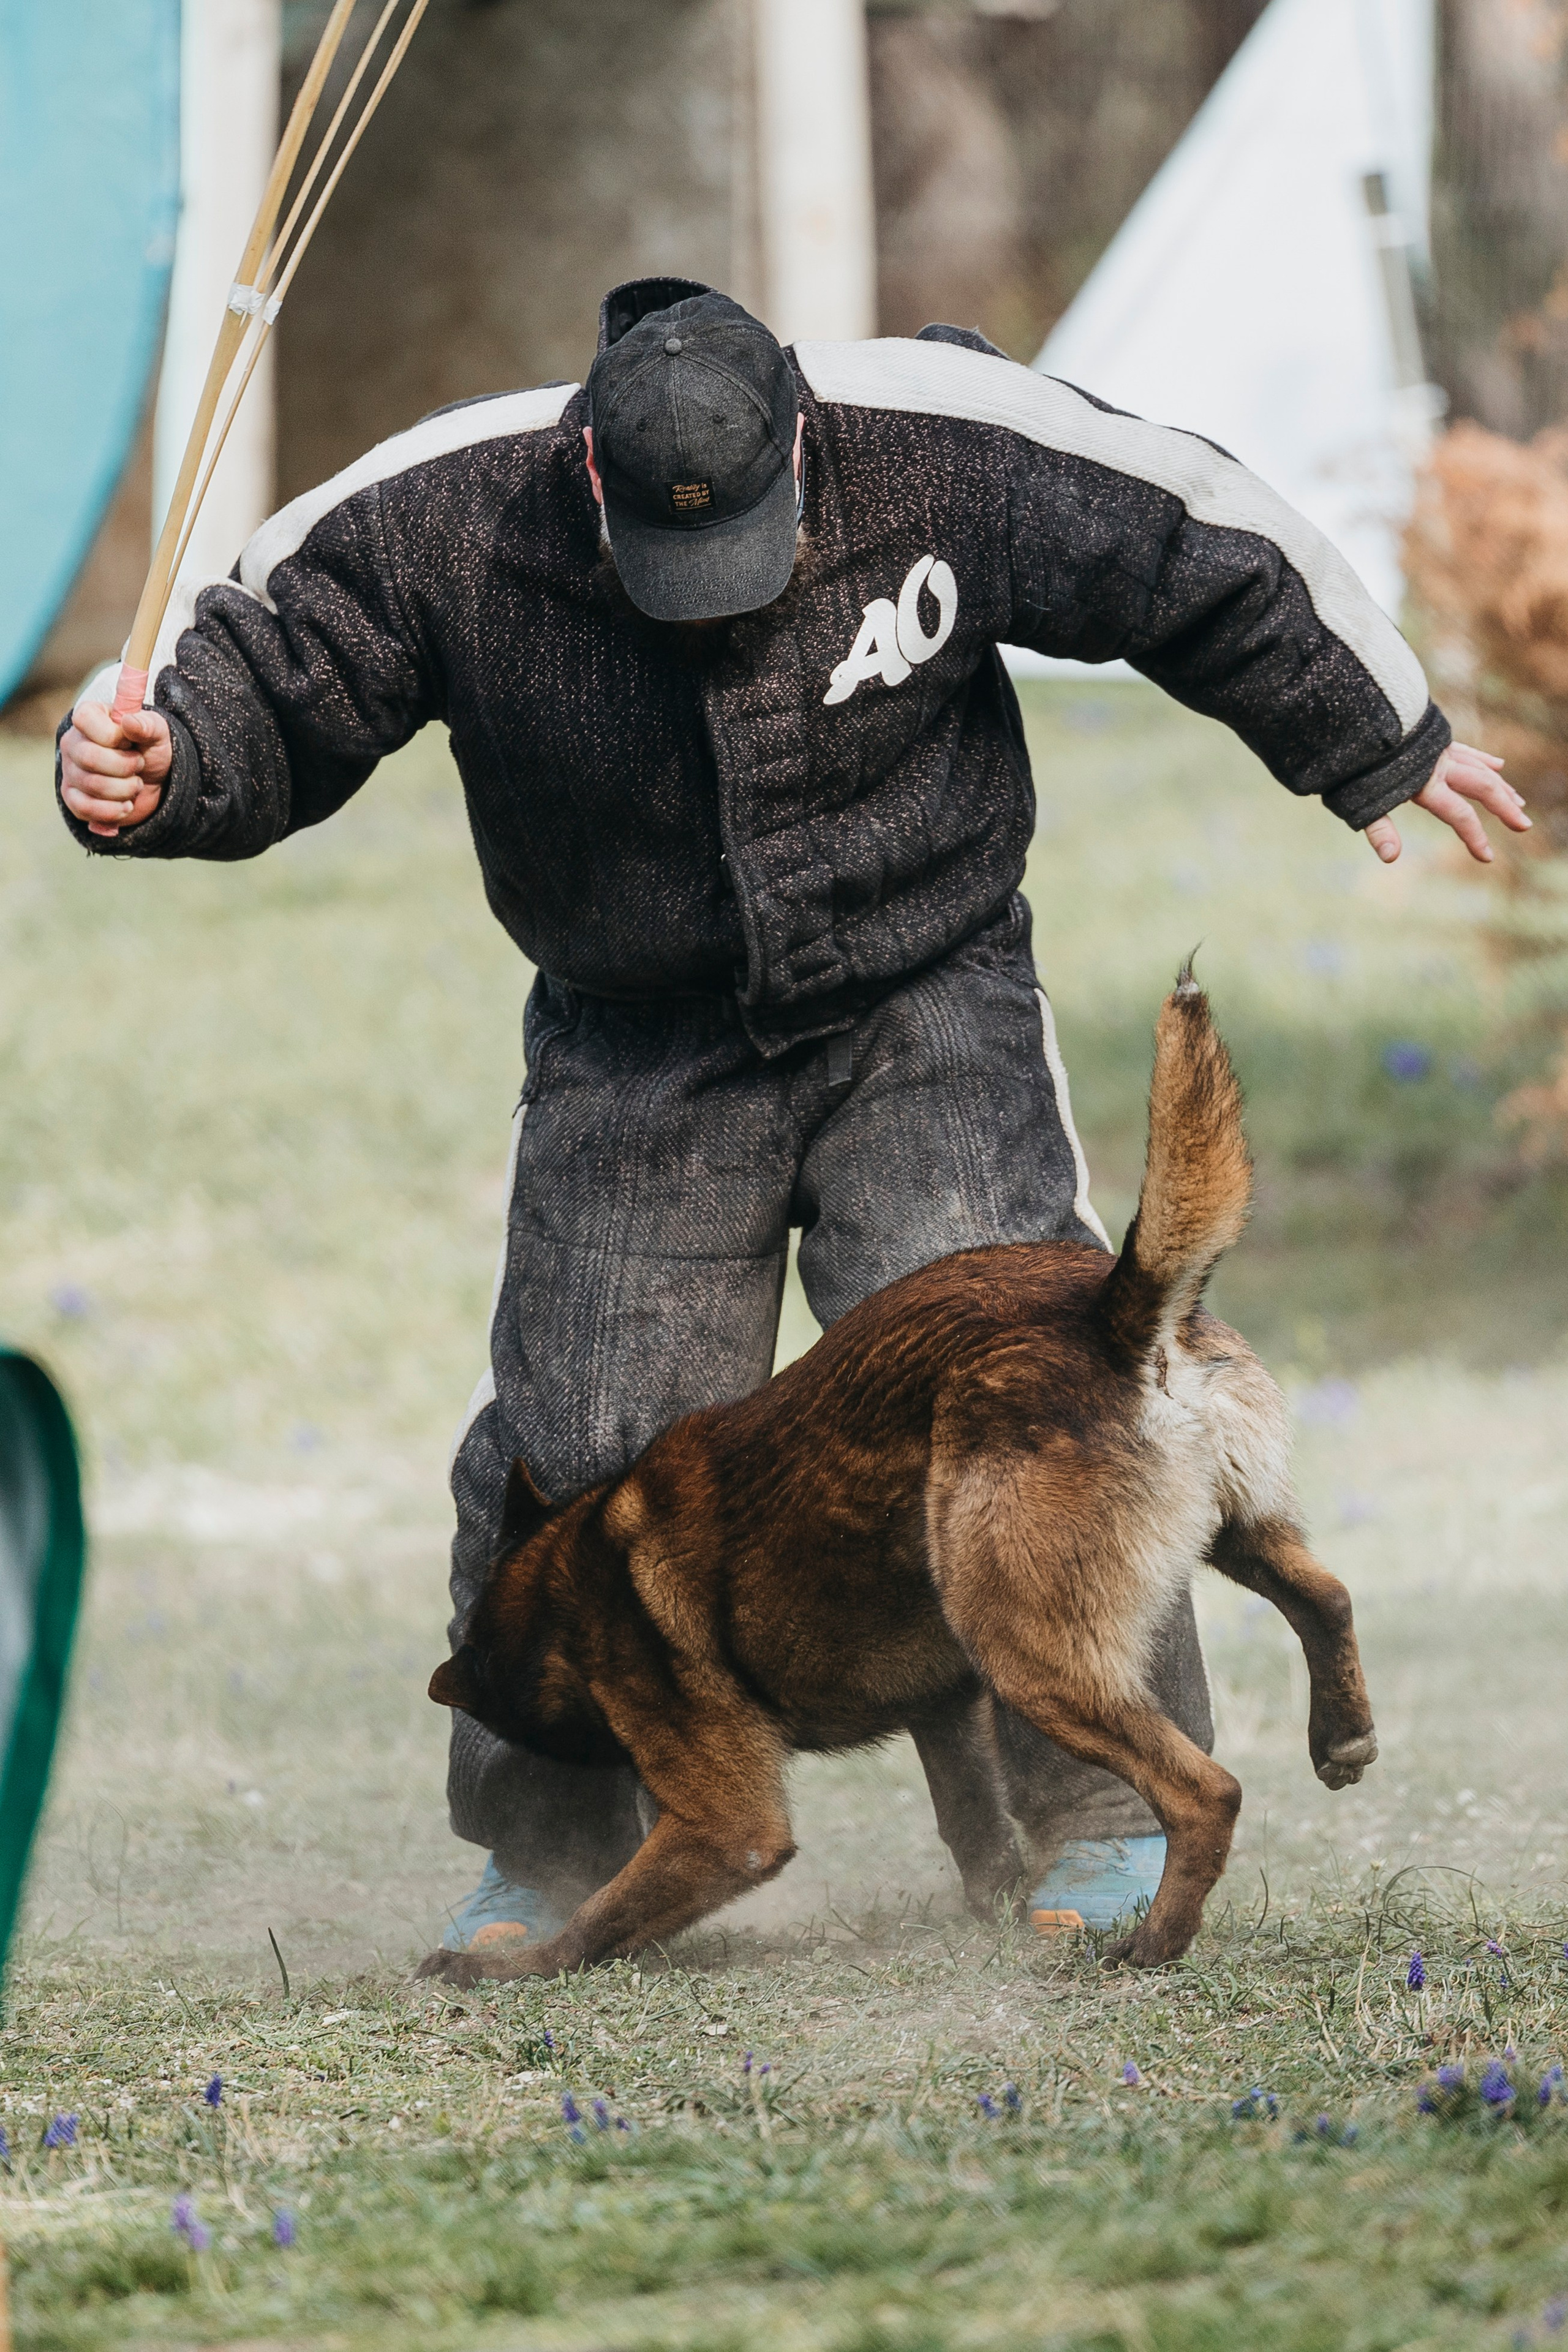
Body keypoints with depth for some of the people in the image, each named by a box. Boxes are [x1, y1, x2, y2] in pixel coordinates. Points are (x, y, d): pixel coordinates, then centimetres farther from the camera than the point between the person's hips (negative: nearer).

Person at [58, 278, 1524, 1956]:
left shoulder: (944, 456, -20)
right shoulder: (436, 525, -20)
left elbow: (1202, 562, -6)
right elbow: (265, 685, -8)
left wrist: (1379, 746, 6)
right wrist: (148, 770, -31)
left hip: (925, 1010, -1)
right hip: (634, 1050, 1)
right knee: (579, 1451, -1)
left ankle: (1110, 1815, -1)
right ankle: (551, 1849, 20)